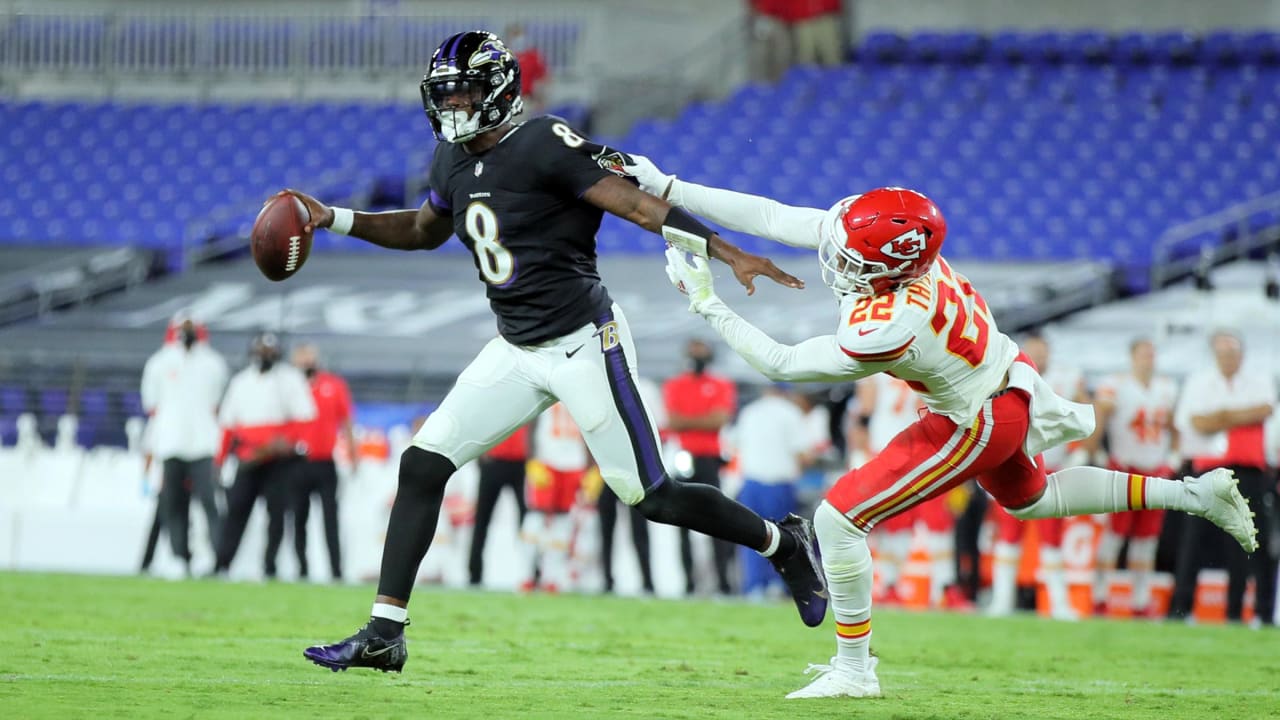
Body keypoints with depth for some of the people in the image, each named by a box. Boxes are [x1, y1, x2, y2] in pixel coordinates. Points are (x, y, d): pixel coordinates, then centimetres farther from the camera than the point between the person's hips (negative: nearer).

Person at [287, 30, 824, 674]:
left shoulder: (545, 145, -17)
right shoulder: (454, 161, 8)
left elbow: (642, 208, -19)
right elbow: (426, 230, 28)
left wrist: (729, 254, -26)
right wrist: (336, 219, 18)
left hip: (583, 346, -8)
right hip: (516, 352, 8)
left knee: (650, 496, -4)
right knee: (422, 466, -2)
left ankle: (784, 545, 19)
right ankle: (383, 635, 2)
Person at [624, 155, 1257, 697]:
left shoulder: (880, 332, -38)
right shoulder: (886, 237, -20)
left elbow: (782, 364, -24)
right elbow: (771, 217, -12)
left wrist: (707, 305, -20)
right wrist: (668, 189, -14)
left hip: (976, 427, -9)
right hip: (1010, 381, 9)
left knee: (838, 518, -6)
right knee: (1032, 499, 33)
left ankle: (854, 669, 6)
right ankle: (1194, 494, 33)